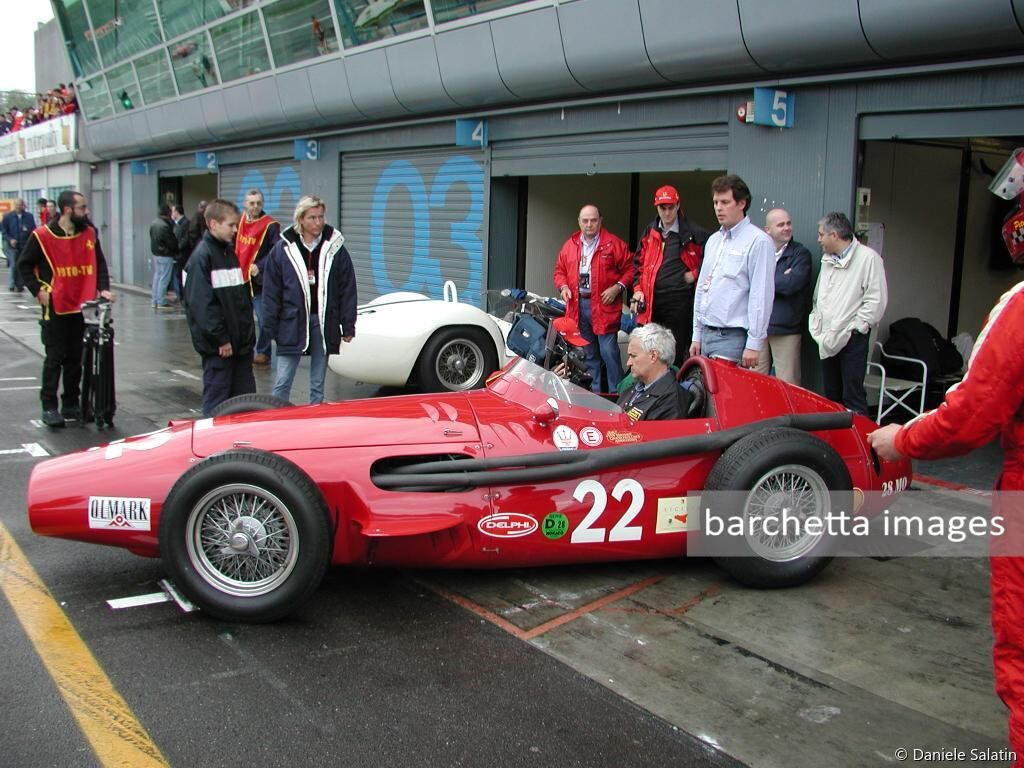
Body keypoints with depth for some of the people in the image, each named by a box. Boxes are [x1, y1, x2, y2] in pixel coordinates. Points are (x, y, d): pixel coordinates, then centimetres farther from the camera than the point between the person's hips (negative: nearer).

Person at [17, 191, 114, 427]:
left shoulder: (89, 234, 5)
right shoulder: (43, 236, -8)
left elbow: (99, 263, 13)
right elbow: (24, 265, 1)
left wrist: (103, 288, 0)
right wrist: (38, 291, -8)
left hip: (82, 307, 4)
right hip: (56, 308, -4)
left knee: (76, 358, 9)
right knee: (54, 358, 0)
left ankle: (71, 404, 19)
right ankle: (49, 407, 7)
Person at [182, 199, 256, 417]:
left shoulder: (230, 252, 14)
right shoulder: (202, 256, -12)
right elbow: (202, 303, -18)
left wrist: (248, 332, 12)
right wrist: (220, 338, -18)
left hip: (240, 341, 8)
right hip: (218, 346, -8)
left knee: (246, 395, 12)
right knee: (216, 399, 1)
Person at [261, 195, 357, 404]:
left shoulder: (336, 248, -1)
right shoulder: (283, 249, -2)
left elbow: (347, 289, 3)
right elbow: (271, 291, 1)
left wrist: (348, 326, 2)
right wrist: (270, 326, -1)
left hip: (324, 322, 1)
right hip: (292, 322, -1)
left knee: (318, 384, 11)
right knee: (282, 383, 2)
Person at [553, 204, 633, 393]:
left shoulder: (614, 244, 0)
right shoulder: (570, 245, 14)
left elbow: (629, 269, -1)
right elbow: (559, 270, 19)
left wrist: (618, 287, -14)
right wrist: (563, 286, 1)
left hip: (604, 305, -5)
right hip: (578, 305, 5)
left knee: (609, 352, -10)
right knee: (589, 354, 13)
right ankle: (595, 393, 23)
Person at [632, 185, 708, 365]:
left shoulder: (692, 234, -2)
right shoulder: (650, 233, 13)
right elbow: (639, 263, 16)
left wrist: (695, 274, -3)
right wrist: (638, 289, 6)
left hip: (680, 301, -4)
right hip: (651, 301, 5)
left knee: (676, 351, -1)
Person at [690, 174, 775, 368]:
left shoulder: (758, 241, -9)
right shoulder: (713, 240, 16)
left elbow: (762, 295, -14)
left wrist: (754, 344, -17)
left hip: (732, 337, -7)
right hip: (706, 333, 7)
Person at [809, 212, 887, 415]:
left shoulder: (868, 257, -8)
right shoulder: (827, 259, 17)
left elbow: (876, 301, -12)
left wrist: (854, 328, -13)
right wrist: (816, 326, 10)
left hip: (852, 339, -7)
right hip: (828, 340, 8)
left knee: (853, 397, -8)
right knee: (831, 396, 13)